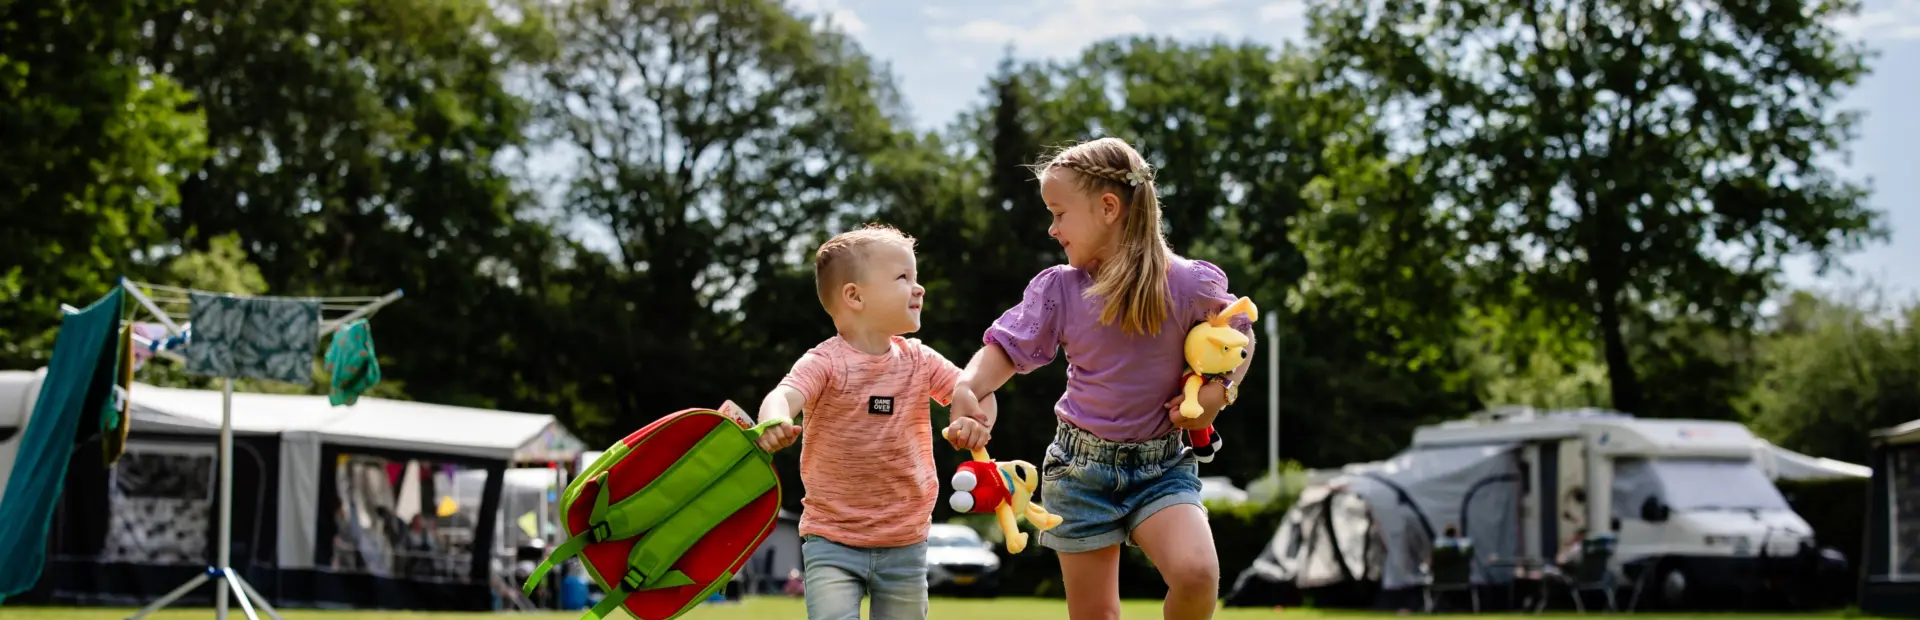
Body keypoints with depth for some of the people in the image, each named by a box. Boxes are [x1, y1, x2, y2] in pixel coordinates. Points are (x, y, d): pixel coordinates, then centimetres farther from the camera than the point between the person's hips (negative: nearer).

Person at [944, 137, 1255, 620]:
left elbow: (1239, 335, 7)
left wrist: (1220, 390, -10)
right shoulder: (1058, 288, -4)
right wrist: (968, 389, -25)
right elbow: (1006, 349, -5)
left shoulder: (1190, 283, -8)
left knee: (1196, 572, -27)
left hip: (1162, 465, -2)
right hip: (1081, 466, 2)